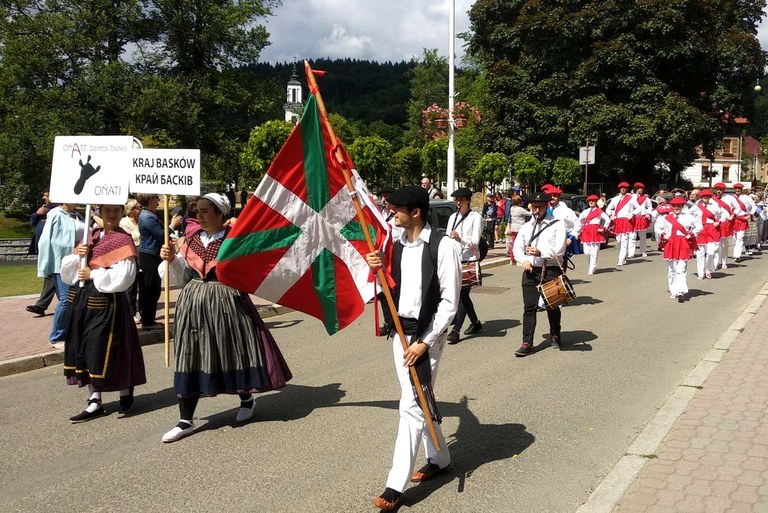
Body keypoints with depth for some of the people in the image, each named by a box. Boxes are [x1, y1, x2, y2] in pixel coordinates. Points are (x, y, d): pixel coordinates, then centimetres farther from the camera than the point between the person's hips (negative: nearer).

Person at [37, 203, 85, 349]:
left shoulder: (78, 216, 13)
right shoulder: (56, 215, -7)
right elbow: (46, 240, -10)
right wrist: (46, 267, -14)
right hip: (62, 264, -6)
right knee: (66, 300, -8)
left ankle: (68, 333, 20)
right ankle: (56, 337, 5)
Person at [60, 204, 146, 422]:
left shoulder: (123, 241, -8)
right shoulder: (91, 237, 14)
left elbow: (124, 276, -20)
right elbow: (68, 271, 13)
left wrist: (93, 274, -16)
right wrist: (76, 255, -7)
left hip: (108, 301, -7)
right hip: (84, 299, 8)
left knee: (106, 349, -2)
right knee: (84, 349, 8)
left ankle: (126, 392, 22)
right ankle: (94, 401, 17)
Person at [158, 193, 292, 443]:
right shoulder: (192, 239, 8)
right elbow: (182, 277, 12)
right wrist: (171, 260, -4)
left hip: (227, 302, -4)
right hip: (194, 303, 4)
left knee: (233, 351, 8)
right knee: (191, 357, 3)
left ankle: (246, 400, 35)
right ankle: (186, 420, 9)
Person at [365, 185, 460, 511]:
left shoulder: (442, 246, -14)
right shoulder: (397, 246, 6)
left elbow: (449, 301, -14)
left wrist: (425, 342, -16)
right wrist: (378, 270, -6)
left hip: (427, 334, -7)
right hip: (401, 331, 7)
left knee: (411, 407, -6)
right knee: (421, 400, 17)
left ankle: (395, 486, 1)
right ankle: (439, 459, 37)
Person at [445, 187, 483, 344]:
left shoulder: (475, 217, -4)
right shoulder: (453, 217, 14)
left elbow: (475, 242, -10)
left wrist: (460, 239, -27)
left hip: (469, 260, -6)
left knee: (462, 294, -9)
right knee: (463, 295, 12)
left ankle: (456, 330, -10)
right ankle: (475, 323, 29)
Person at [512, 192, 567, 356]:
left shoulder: (557, 225, -1)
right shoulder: (526, 226, 13)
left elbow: (559, 250, -10)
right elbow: (517, 247, 10)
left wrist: (540, 252, -22)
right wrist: (524, 260, -9)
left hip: (551, 270, -3)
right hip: (530, 270, 3)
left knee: (552, 306, 12)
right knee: (529, 307, -3)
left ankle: (555, 336, 33)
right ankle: (527, 343, -2)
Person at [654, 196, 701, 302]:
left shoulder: (688, 217, 3)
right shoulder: (666, 218, 6)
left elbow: (699, 226, 11)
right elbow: (657, 227, 16)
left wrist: (691, 235, 1)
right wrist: (663, 235, 2)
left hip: (683, 245, -2)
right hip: (670, 245, 2)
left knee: (681, 269, -11)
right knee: (671, 270, 7)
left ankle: (681, 292, -17)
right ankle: (673, 291, 16)